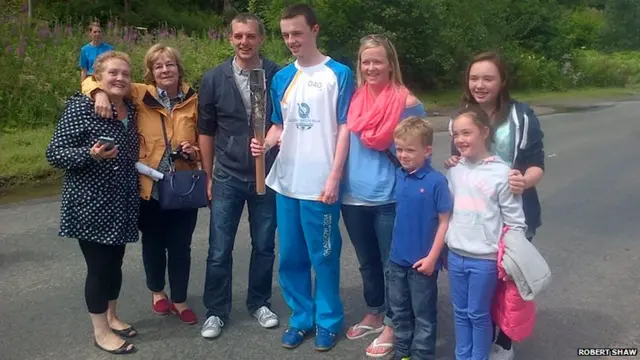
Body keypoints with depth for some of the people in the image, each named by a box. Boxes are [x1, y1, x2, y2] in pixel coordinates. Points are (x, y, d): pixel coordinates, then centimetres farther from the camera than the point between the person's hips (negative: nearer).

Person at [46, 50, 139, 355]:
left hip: (122, 204, 6)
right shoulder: (80, 107, -13)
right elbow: (54, 153, -14)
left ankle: (111, 317, 34)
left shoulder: (131, 110, 8)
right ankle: (100, 332, 17)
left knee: (115, 263, 16)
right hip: (91, 205, -6)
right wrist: (91, 154, -29)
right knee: (99, 266, 1)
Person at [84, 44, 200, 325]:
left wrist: (194, 151, -10)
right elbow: (92, 80, 0)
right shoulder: (140, 95, -5)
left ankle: (179, 300, 31)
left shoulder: (193, 100, 0)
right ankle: (157, 292, 42)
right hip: (149, 187, 0)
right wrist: (100, 93, -22)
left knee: (180, 246, 10)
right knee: (153, 244, 16)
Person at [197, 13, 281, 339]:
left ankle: (259, 303, 32)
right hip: (227, 177, 0)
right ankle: (216, 311, 23)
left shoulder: (278, 76, -5)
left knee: (264, 246, 13)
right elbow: (206, 131, 6)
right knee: (219, 251, 6)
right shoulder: (214, 79, -1)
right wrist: (208, 176, 7)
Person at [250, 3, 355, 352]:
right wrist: (265, 142, -7)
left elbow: (344, 128, -6)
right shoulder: (281, 78, 9)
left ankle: (327, 321, 24)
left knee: (323, 257, 6)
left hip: (320, 184, -5)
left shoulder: (339, 74, -5)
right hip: (286, 181, 5)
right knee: (290, 256, 13)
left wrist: (334, 177, -12)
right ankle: (300, 317, 30)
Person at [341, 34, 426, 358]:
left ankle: (392, 324, 26)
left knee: (392, 264, 9)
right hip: (353, 197, 5)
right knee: (367, 262, 20)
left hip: (389, 198, -5)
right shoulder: (355, 99, 4)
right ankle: (374, 314, 39)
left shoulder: (407, 103, -9)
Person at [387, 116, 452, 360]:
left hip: (422, 261, -6)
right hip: (397, 258, 6)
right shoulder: (398, 176, 0)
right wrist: (395, 249, 9)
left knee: (423, 314, 11)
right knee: (399, 310, 19)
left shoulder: (436, 181, -17)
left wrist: (432, 257, -14)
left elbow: (445, 222, -13)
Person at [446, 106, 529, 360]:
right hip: (456, 255, 5)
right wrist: (446, 247, 13)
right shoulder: (455, 171, 3)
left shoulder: (501, 172, -13)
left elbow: (515, 221, -9)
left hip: (485, 258, -5)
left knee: (479, 314, 8)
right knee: (460, 312, 16)